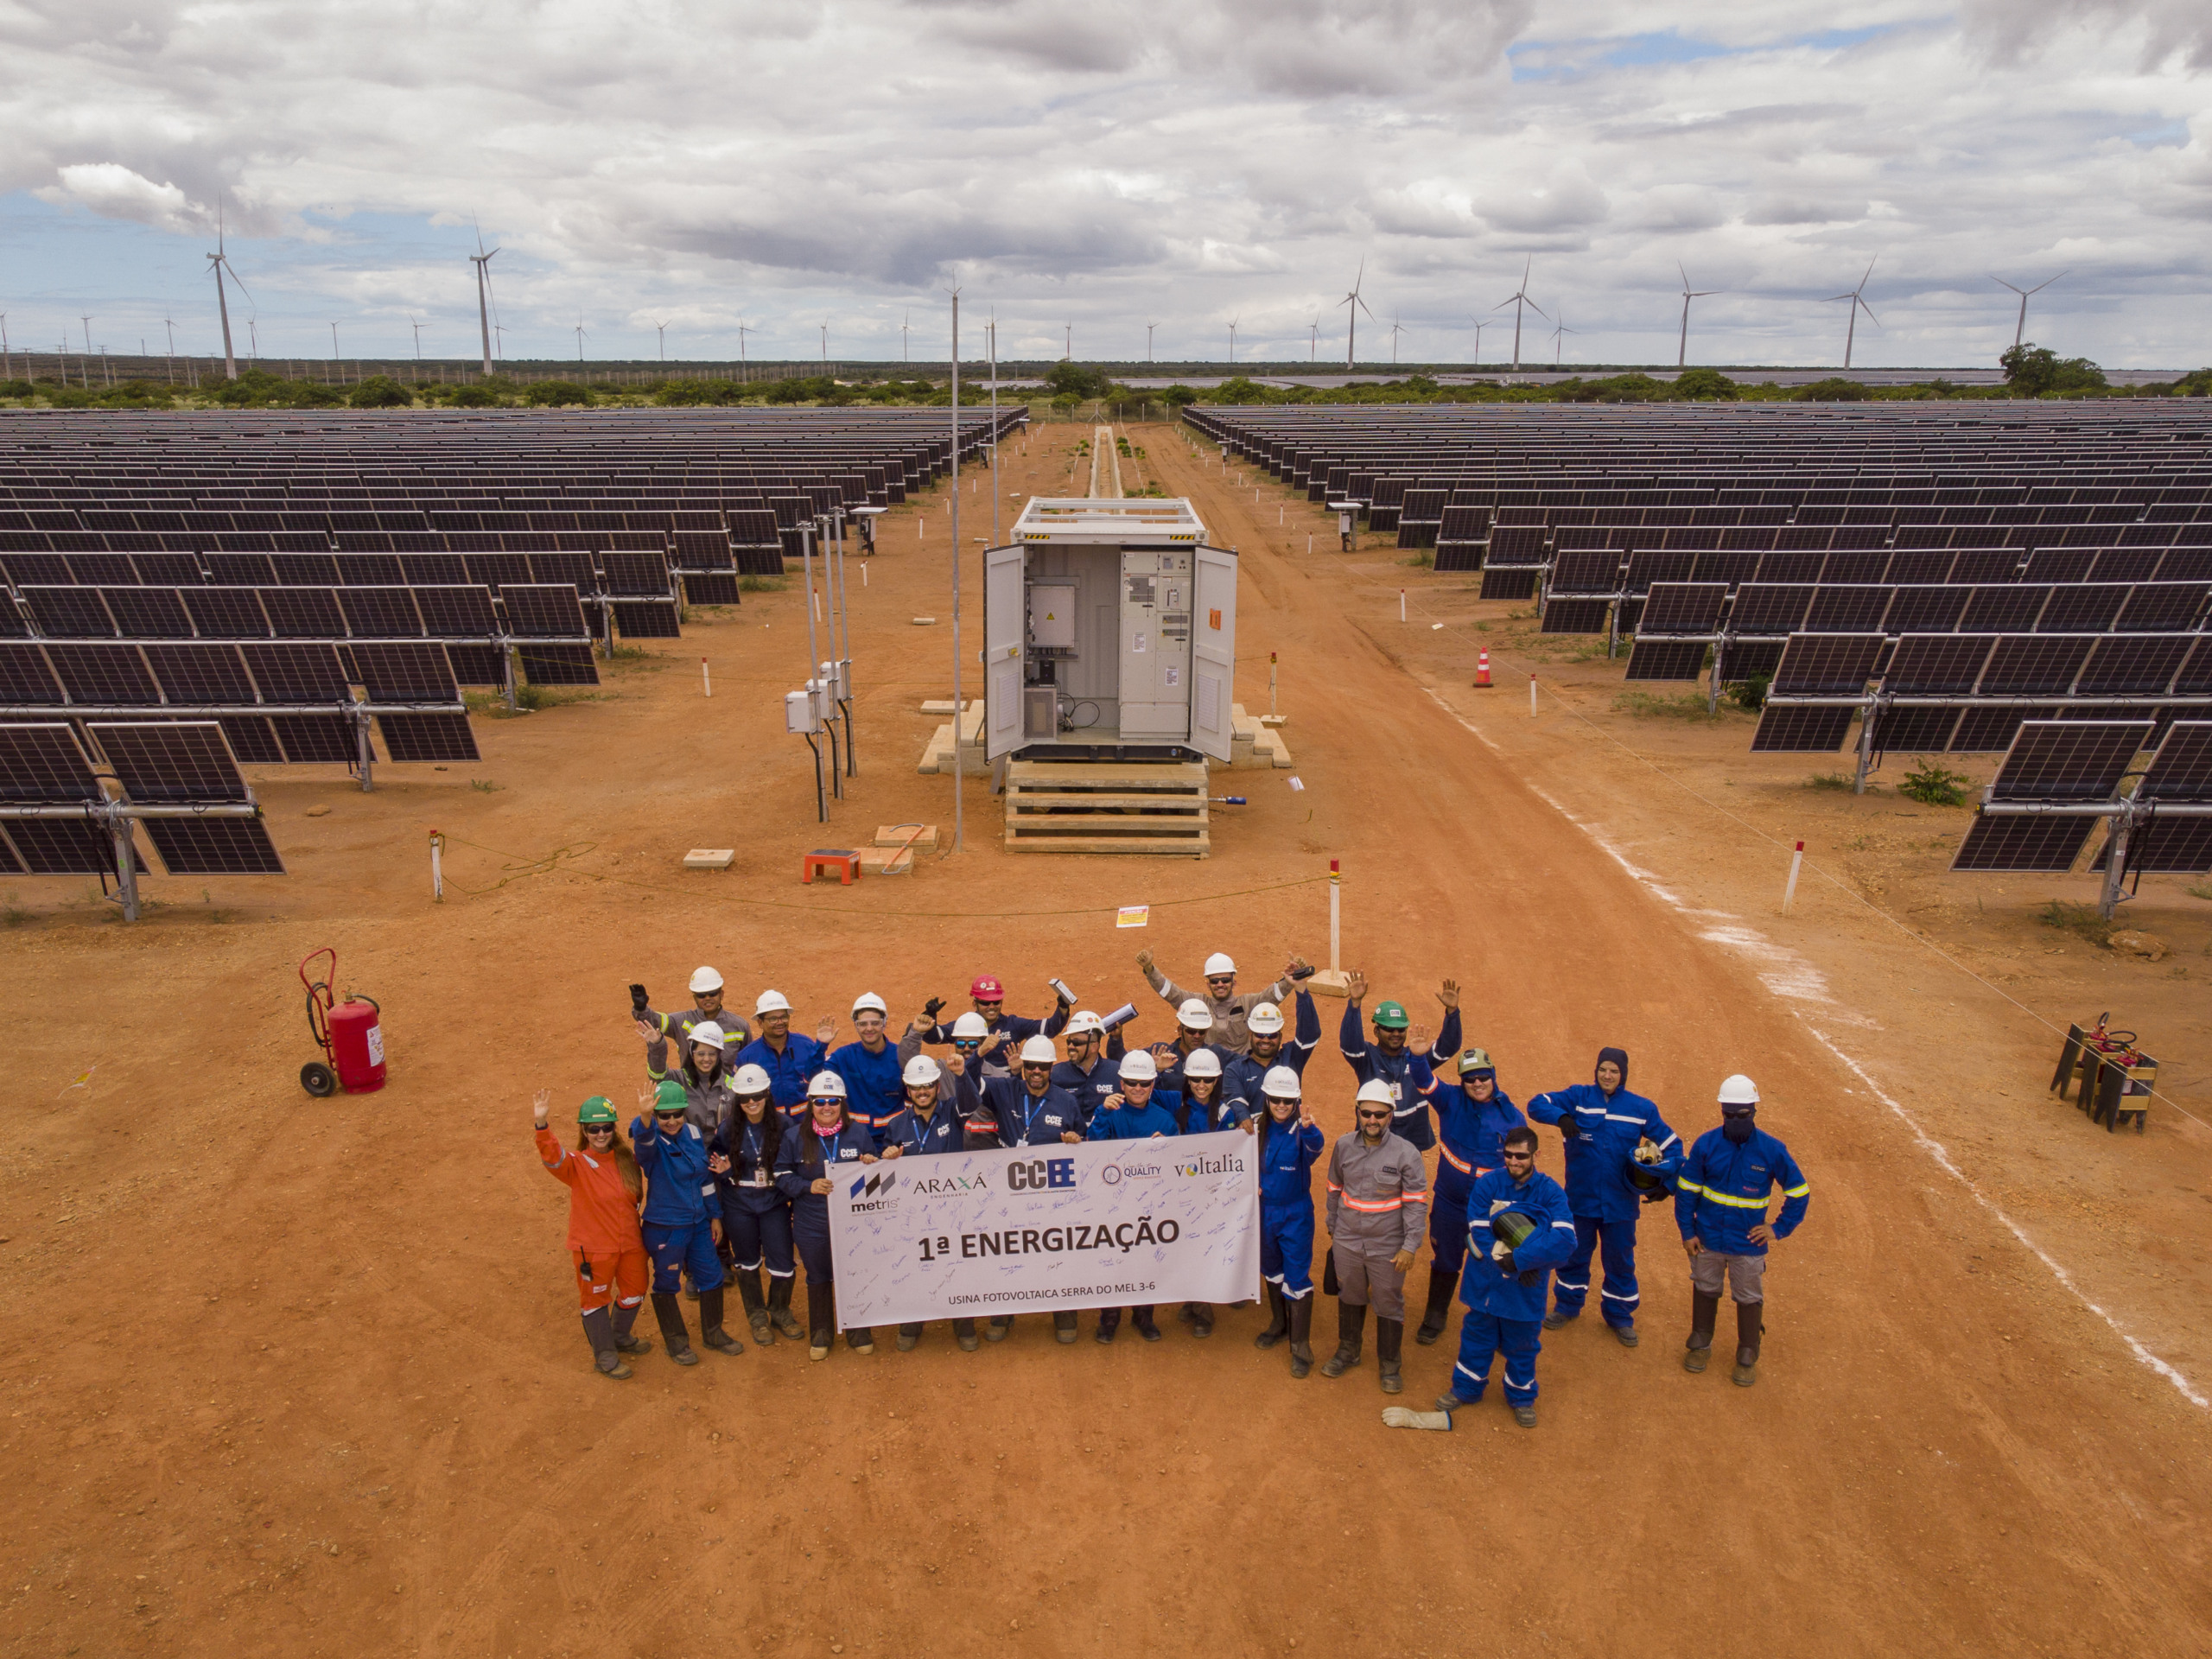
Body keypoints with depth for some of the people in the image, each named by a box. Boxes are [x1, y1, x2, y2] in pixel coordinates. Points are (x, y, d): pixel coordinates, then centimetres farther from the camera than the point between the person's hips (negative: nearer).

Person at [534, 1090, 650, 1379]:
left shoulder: (626, 1159, -1)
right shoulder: (577, 1164, -16)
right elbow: (552, 1157, -39)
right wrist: (540, 1124, -53)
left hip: (630, 1243, 5)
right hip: (593, 1248, -5)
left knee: (634, 1293, 22)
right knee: (597, 1300, 12)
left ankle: (621, 1338, 48)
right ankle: (604, 1355, 32)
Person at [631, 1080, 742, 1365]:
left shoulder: (694, 1133, -1)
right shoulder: (651, 1141, -17)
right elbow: (643, 1137, -44)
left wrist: (715, 1215, 12)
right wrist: (643, 1116, -66)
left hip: (699, 1223, 5)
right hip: (664, 1228, -5)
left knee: (711, 1276, 14)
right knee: (666, 1283, 10)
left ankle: (713, 1333, 35)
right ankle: (676, 1341, 30)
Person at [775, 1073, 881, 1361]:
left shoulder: (859, 1132, -2)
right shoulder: (794, 1136, -3)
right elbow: (782, 1175, -2)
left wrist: (872, 1165, -17)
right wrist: (808, 1186, -18)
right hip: (811, 1225, 0)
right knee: (818, 1278, 15)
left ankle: (858, 1331, 30)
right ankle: (820, 1333, 33)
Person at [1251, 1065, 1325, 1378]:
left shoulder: (1301, 1130, -18)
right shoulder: (1258, 1129, -5)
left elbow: (1314, 1147, -42)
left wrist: (1308, 1127, -63)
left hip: (1295, 1214, -5)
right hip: (1264, 1210, 5)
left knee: (1296, 1277, -1)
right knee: (1271, 1270, 21)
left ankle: (1301, 1345, 11)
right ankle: (1279, 1323, 42)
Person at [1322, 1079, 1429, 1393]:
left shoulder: (1406, 1152, -15)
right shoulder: (1344, 1146, -4)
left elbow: (1416, 1203, -12)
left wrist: (1410, 1246, -15)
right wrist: (1333, 1228, 15)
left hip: (1388, 1246, -3)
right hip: (1347, 1241, 3)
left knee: (1389, 1304, 10)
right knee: (1350, 1297, 21)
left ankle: (1389, 1364, 31)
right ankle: (1348, 1351, 43)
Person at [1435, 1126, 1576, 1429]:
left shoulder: (1551, 1192, -15)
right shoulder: (1487, 1184, -12)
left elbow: (1564, 1240, -28)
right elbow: (1479, 1233, -16)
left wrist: (1518, 1260, -32)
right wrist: (1512, 1266, -24)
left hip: (1525, 1290, -1)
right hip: (1485, 1282, 1)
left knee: (1522, 1345, 18)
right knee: (1476, 1338, 18)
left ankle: (1522, 1397, 41)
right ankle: (1466, 1389, 40)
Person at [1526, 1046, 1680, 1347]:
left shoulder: (1642, 1108, -2)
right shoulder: (1579, 1096, -5)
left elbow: (1671, 1145, 6)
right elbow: (1537, 1104, -11)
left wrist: (1664, 1181, -7)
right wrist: (1561, 1116, -30)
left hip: (1620, 1202, 0)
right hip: (1580, 1198, 0)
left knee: (1620, 1260, 12)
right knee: (1574, 1254, 16)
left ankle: (1620, 1316, 31)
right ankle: (1567, 1305, 35)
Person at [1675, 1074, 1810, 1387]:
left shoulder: (1772, 1150, -14)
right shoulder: (1706, 1144, -11)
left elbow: (1799, 1193, -1)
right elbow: (1686, 1189, -2)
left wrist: (1780, 1228, -5)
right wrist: (1687, 1231, -4)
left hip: (1748, 1244, -1)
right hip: (1707, 1241, 1)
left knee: (1749, 1299, 11)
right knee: (1705, 1290, 17)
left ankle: (1747, 1357, 29)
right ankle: (1701, 1344, 36)